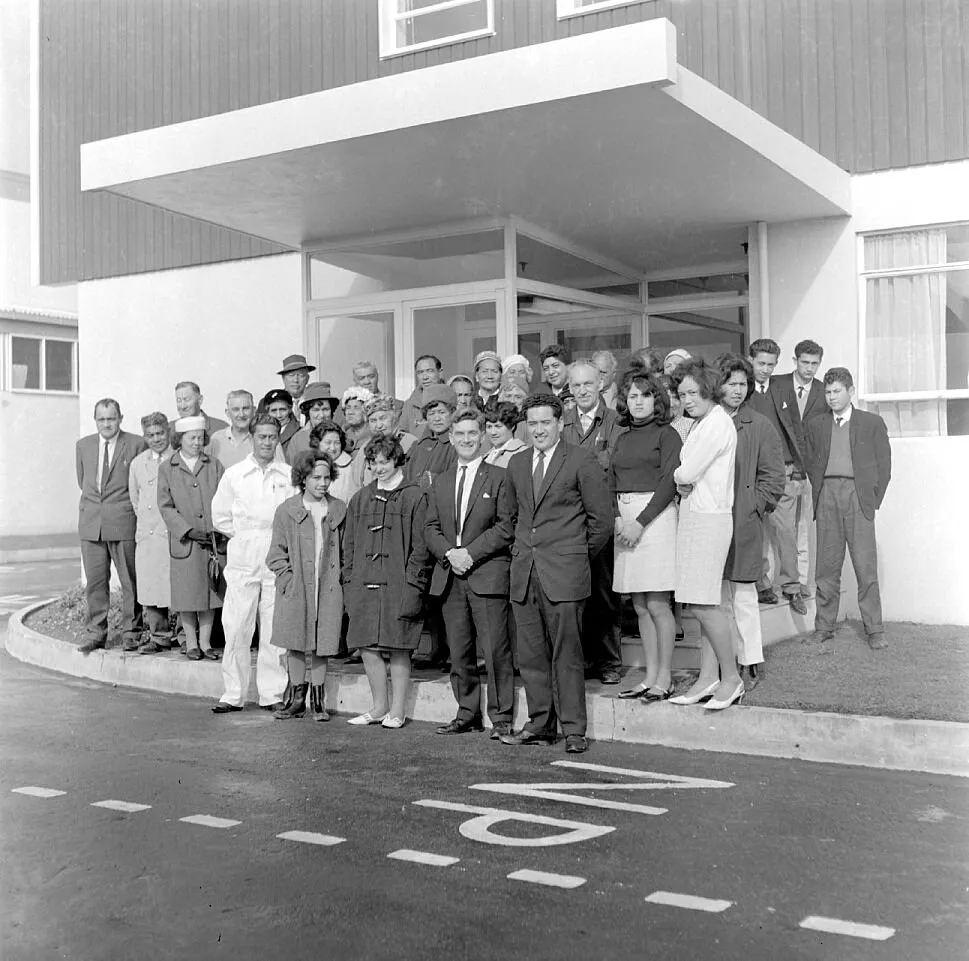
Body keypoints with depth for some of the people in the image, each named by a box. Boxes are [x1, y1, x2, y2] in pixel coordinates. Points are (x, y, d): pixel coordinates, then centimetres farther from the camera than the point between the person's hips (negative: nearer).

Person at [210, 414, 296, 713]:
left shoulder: (290, 476, 4)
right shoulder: (234, 474, 5)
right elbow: (220, 516, 12)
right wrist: (243, 537, 7)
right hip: (242, 562, 0)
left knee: (275, 631, 2)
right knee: (236, 629, -1)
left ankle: (273, 694, 12)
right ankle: (233, 695, 9)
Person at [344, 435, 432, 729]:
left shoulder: (415, 498, 1)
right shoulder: (360, 498, 15)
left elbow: (420, 547, -4)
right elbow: (349, 545, 16)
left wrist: (412, 586, -11)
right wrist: (350, 583, 7)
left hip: (398, 585, -4)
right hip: (364, 584, 5)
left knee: (398, 650, 0)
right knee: (368, 648, 5)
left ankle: (397, 710, 10)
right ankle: (379, 707, 18)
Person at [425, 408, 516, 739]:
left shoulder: (498, 478, 1)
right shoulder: (440, 482, 17)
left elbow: (506, 526, -5)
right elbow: (431, 528, 14)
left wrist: (470, 552, -12)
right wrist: (448, 553, -6)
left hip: (488, 575, -5)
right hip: (449, 576, 5)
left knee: (495, 650, -6)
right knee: (459, 652, 8)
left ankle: (501, 717, 2)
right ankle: (467, 714, 19)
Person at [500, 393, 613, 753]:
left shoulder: (581, 461, -4)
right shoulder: (517, 464, 14)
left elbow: (601, 518, -1)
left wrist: (580, 555, 5)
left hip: (563, 573, -5)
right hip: (524, 572, 5)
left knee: (567, 653, -3)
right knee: (530, 653, 8)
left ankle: (573, 730, 4)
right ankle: (540, 724, 18)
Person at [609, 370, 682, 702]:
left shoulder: (666, 434, -1)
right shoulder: (623, 440, 17)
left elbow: (669, 483, -9)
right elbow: (612, 484, 14)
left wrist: (640, 522, -14)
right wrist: (618, 519, -4)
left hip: (656, 516, -6)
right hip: (627, 521, 6)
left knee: (656, 604, -6)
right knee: (640, 607, 7)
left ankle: (664, 677, 2)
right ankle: (650, 676, 13)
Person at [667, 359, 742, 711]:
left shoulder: (717, 423, -13)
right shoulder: (703, 422, 17)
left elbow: (687, 473, -16)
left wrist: (679, 476, 4)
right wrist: (683, 484, -1)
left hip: (708, 518, -10)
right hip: (694, 514, 10)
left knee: (703, 604, -7)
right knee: (699, 604, 10)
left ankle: (731, 678, 5)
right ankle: (708, 677, 15)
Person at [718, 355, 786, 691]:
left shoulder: (759, 426, 2)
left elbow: (773, 477, 2)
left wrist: (752, 509, -6)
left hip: (743, 524, -3)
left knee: (743, 595, 0)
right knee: (714, 598, 7)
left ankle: (751, 664, 11)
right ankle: (714, 669, 15)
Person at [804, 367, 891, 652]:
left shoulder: (872, 423, 10)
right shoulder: (815, 425, 17)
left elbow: (884, 466, 8)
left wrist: (873, 500, 1)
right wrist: (818, 495, 5)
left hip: (858, 495, -2)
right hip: (827, 494, 2)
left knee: (866, 567, -4)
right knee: (826, 567, 1)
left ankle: (874, 630, 3)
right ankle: (823, 629, 6)